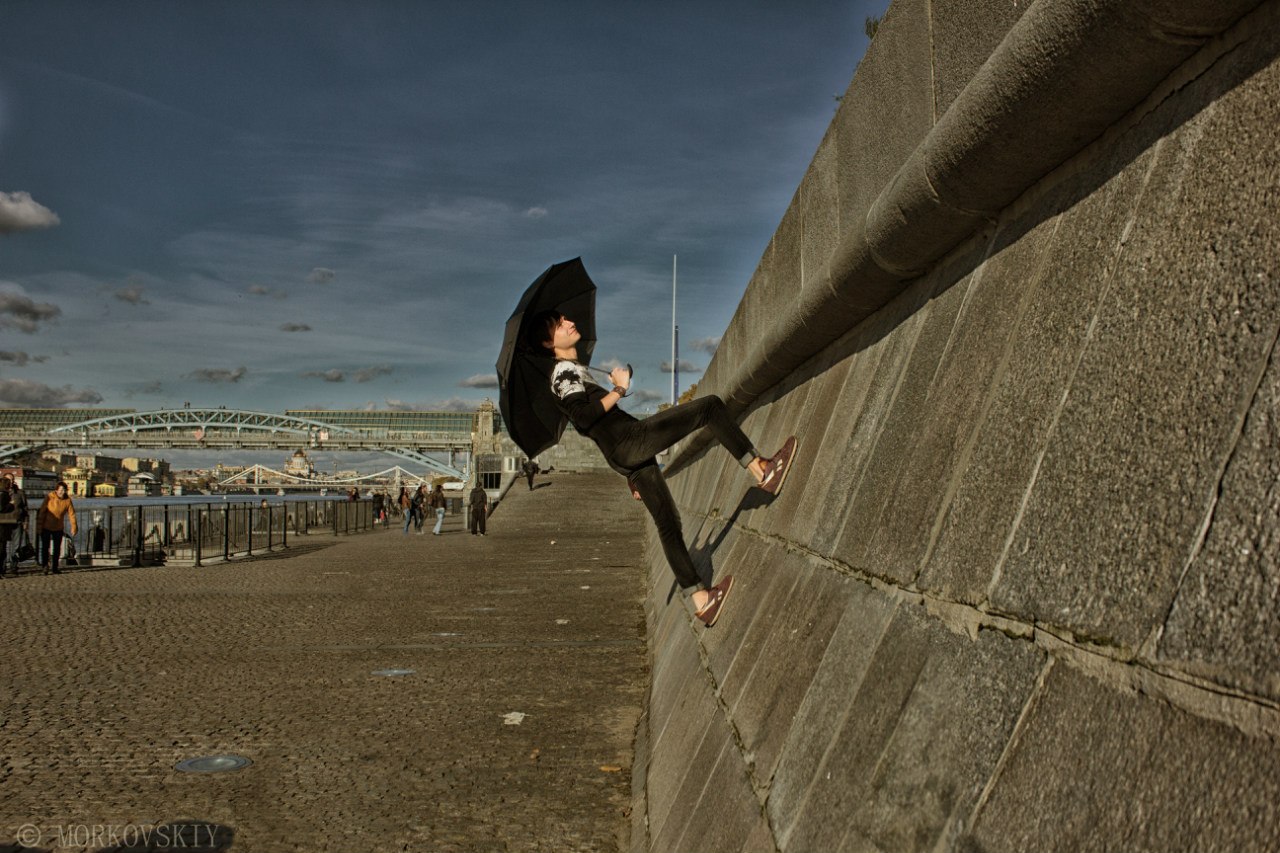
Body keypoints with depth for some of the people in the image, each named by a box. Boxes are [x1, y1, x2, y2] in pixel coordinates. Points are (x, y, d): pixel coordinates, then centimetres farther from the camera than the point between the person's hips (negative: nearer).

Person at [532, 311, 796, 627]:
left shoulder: (574, 371, 28)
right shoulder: (565, 371, -2)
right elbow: (583, 416, -21)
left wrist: (631, 477, 30)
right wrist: (619, 389, -10)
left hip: (624, 456, 9)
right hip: (630, 439, -9)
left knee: (668, 523, 9)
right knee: (711, 406, -10)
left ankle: (700, 600, 11)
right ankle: (761, 470, -10)